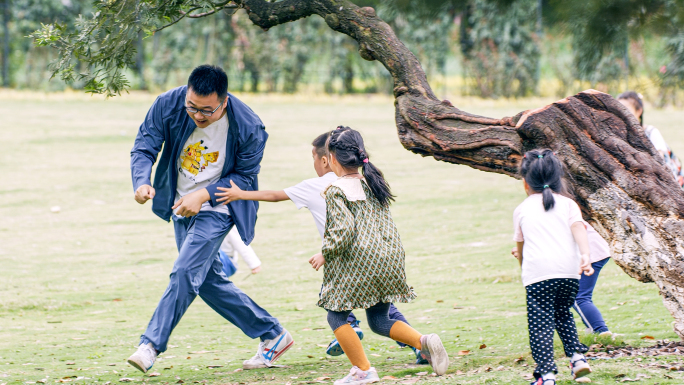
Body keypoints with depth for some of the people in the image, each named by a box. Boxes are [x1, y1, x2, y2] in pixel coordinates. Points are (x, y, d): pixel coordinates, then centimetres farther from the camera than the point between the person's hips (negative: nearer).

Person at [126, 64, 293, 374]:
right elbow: (144, 147, -12)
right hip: (182, 207, 5)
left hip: (216, 209, -5)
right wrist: (142, 182, -34)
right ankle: (272, 335, 22)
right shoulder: (168, 105, -18)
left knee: (185, 273, -21)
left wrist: (202, 195, -25)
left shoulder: (248, 128, -25)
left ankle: (150, 345, -17)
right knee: (208, 281, 11)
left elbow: (245, 177, -13)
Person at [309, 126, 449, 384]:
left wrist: (324, 254, -6)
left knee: (336, 316, 9)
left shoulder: (336, 191, -10)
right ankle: (424, 341, -6)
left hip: (358, 262, -7)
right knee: (379, 321, 16)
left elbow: (343, 232, -18)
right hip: (388, 260, 7)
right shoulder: (373, 183, 13)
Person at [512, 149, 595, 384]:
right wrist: (585, 255, -16)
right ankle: (577, 356, 13)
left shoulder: (522, 210, 16)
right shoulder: (567, 204, 16)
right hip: (569, 270, 3)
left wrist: (524, 267, 42)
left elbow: (520, 247, 24)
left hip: (537, 274, -3)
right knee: (563, 314, 25)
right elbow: (578, 228, -3)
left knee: (540, 324, -5)